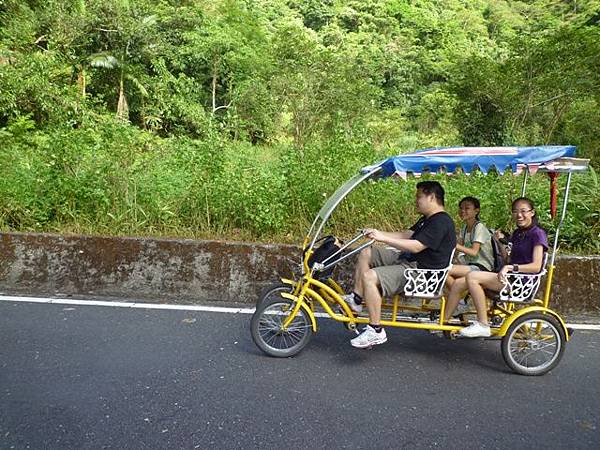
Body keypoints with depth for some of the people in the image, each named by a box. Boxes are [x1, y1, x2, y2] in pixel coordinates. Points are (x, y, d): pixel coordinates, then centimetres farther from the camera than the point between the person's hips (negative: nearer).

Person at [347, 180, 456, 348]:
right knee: (366, 253, 7)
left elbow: (416, 246, -25)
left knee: (369, 276, -27)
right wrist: (379, 233, 4)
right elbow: (407, 235, 16)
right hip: (407, 259, 11)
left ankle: (376, 332, -18)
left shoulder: (441, 222, -17)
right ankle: (356, 300, 8)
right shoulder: (427, 219, 18)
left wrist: (383, 238, -23)